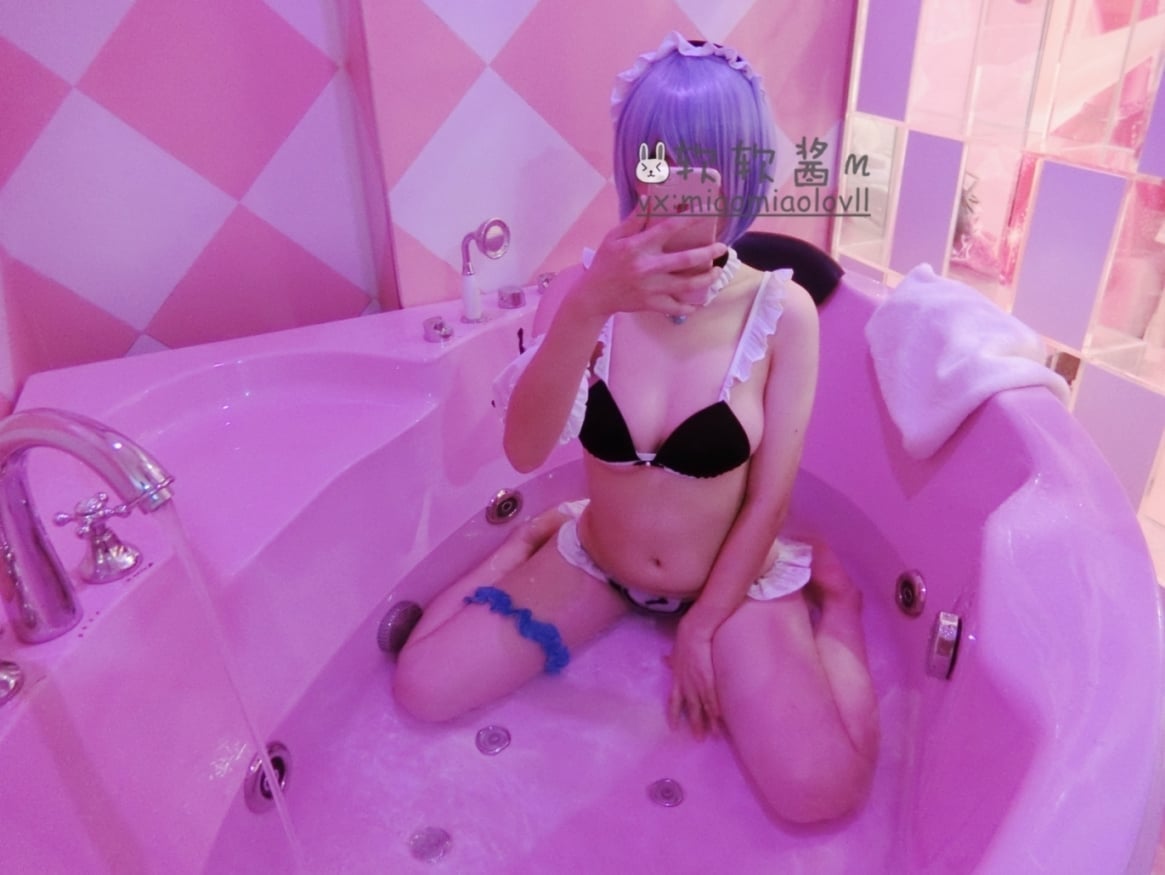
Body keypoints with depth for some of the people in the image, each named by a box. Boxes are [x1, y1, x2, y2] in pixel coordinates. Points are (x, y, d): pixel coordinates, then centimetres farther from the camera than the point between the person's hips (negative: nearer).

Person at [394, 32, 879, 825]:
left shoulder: (781, 311, -18)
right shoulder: (586, 287, -14)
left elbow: (769, 499, -12)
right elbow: (525, 452, -28)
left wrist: (702, 629, -8)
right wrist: (587, 309, -42)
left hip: (733, 579, -1)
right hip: (597, 563, 2)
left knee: (820, 791, -20)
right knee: (422, 689, -6)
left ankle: (830, 590, 9)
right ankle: (542, 534, 19)